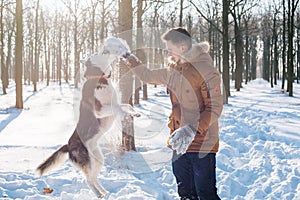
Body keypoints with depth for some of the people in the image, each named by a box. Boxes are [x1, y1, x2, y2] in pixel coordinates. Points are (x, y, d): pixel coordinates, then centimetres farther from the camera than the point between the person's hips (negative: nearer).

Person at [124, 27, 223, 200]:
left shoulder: (206, 71, -15)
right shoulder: (173, 70, 8)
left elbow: (215, 108, -17)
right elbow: (149, 76, 26)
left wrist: (193, 130, -27)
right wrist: (133, 62, 16)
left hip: (201, 144, -7)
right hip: (178, 143, 7)